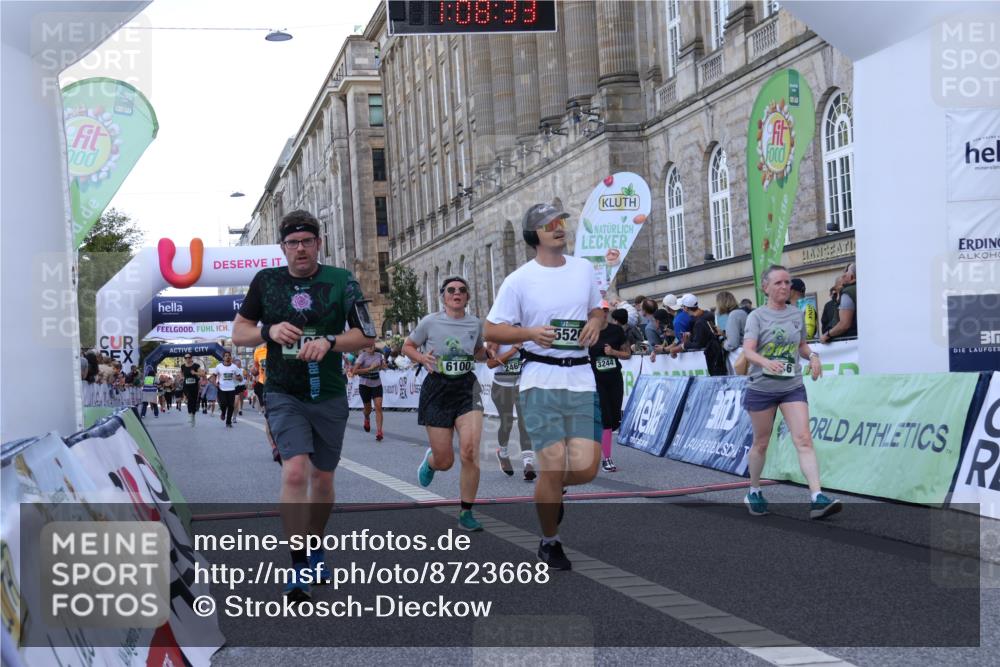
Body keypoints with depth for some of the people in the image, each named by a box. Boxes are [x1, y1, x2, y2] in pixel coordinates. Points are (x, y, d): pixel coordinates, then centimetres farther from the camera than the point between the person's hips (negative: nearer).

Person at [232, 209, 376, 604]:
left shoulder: (341, 281, -1)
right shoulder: (265, 281, 2)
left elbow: (366, 336, -2)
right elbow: (238, 334, 6)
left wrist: (329, 342, -20)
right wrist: (270, 331, -14)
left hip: (330, 395, 2)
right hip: (284, 395, -1)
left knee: (322, 478, 13)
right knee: (295, 472, -19)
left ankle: (315, 550, 36)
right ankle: (298, 570, -13)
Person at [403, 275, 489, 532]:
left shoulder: (476, 324, 4)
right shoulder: (430, 322, -4)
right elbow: (407, 347, 7)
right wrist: (422, 358, -13)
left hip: (466, 388, 2)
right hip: (437, 389, -1)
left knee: (470, 451, -18)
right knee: (445, 462, 1)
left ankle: (466, 513, -3)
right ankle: (430, 460, 43)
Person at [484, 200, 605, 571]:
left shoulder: (584, 269, 10)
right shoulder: (519, 280, -3)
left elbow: (597, 310, 23)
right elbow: (491, 331, -1)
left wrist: (595, 323, 0)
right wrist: (531, 333, -17)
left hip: (581, 377, 4)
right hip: (540, 380, -4)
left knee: (586, 468, -6)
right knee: (553, 467, -9)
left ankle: (549, 489, 30)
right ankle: (550, 542, 15)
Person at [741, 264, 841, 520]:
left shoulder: (797, 314, 7)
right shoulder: (757, 316, -6)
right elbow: (748, 350, -18)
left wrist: (812, 356, -1)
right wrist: (766, 362, -38)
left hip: (792, 386, 3)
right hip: (761, 387, -3)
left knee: (804, 439, -12)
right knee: (761, 443, 9)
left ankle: (817, 498, -19)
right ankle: (754, 492, 31)